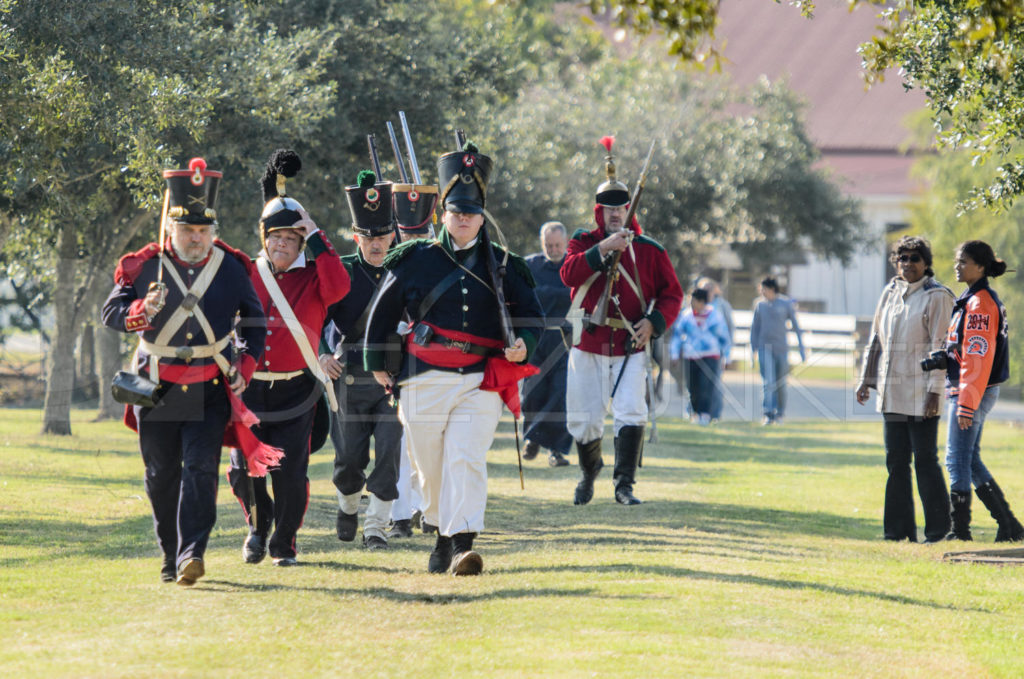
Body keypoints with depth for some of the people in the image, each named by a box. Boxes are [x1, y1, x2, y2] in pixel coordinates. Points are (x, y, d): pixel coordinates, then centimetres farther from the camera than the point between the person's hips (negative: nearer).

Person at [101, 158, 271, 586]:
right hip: (156, 389, 1)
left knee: (201, 468, -14)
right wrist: (139, 312, -24)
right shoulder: (145, 266, -2)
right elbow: (109, 312, -3)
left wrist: (246, 367, 3)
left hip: (210, 389, -1)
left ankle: (192, 553, -19)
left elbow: (255, 321, 14)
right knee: (161, 477, 7)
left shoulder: (231, 268, 2)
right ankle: (171, 555, 21)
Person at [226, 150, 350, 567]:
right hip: (248, 388, 1)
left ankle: (284, 544, 14)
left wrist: (315, 236, -16)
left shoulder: (313, 278, 1)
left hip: (295, 391, -1)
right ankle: (258, 524, 27)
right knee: (243, 471, -3)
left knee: (290, 473, -4)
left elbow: (338, 287, -21)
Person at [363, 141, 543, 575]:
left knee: (467, 459, -17)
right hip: (425, 383, 1)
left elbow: (531, 315, 11)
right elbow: (383, 311, 17)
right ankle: (442, 535, 31)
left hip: (480, 382, -1)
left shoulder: (502, 266, 7)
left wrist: (523, 345, -10)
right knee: (430, 466, 8)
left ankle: (463, 545, -24)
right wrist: (378, 363, 20)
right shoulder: (416, 261, 6)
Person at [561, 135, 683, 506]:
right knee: (583, 418, 7)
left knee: (631, 413, -17)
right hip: (588, 345, 1)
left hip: (630, 346, -1)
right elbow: (569, 273, -16)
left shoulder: (649, 250, 5)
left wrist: (653, 322, -10)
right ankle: (589, 471, 35)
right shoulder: (583, 242, 5)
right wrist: (603, 249, -28)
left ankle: (624, 485, -13)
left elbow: (672, 293, 7)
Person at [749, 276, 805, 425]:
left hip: (781, 348, -1)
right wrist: (753, 350, 8)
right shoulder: (760, 305, 6)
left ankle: (780, 414, 21)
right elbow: (755, 328, 12)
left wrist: (802, 350, 1)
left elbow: (796, 327, 3)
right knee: (768, 382, -14)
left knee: (780, 383, 5)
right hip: (765, 348, 1)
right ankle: (769, 414, -19)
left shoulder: (786, 304, -2)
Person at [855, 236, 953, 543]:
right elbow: (876, 340, 21)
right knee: (896, 462, 8)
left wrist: (934, 390, -16)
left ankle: (938, 529, 0)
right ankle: (899, 529, 13)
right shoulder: (890, 293, 14)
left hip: (920, 393, -7)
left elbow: (940, 346, -11)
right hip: (891, 392, 7)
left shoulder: (936, 296, -6)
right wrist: (866, 379, 16)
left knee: (925, 460, -6)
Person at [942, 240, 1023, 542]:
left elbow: (978, 358, -21)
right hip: (964, 392, 10)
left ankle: (960, 531, -2)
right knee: (970, 461, 14)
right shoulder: (971, 300, 16)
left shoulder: (980, 304, -15)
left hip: (973, 392, -10)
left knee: (957, 460, -6)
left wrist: (967, 403, -24)